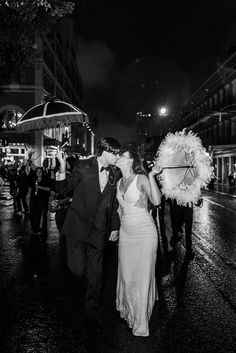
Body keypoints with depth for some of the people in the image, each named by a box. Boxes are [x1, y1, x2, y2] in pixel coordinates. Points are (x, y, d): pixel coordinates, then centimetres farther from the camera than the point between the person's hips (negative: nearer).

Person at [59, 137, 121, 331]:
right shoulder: (83, 167, -9)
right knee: (79, 269, -9)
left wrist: (115, 226, 13)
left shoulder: (115, 173, 2)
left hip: (99, 229, 3)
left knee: (96, 275, 10)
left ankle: (92, 314, 31)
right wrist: (62, 172, -17)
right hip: (79, 224, -3)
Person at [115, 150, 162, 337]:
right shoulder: (119, 182, 10)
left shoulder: (141, 179, -10)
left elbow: (156, 201, -23)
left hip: (144, 232, -6)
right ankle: (129, 310, 35)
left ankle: (141, 323, 15)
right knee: (126, 274, 12)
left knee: (142, 275, 0)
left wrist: (152, 176, -26)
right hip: (126, 232, 6)